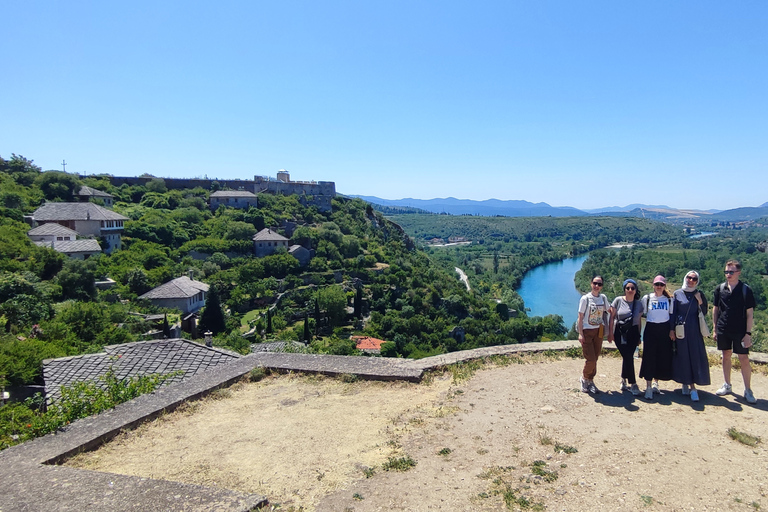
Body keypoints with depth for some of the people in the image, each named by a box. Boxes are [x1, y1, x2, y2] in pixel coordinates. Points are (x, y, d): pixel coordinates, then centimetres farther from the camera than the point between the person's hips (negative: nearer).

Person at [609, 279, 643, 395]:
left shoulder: (638, 304, 6)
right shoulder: (618, 300, -3)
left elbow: (639, 321, 11)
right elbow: (612, 317, -1)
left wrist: (639, 337, 11)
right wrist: (610, 332, -4)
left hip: (633, 333, 2)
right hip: (620, 332, -2)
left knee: (627, 357, 0)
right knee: (628, 357, -5)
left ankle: (624, 380, 20)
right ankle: (633, 384, 3)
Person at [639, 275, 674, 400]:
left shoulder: (669, 299, 7)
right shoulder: (647, 298, 2)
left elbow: (671, 315, 10)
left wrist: (672, 330, -1)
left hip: (664, 330, 2)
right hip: (651, 329, -2)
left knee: (663, 357, 3)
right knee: (649, 357, -6)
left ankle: (655, 382, 21)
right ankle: (648, 387, -3)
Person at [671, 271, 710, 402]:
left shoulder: (700, 295, 7)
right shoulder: (677, 294, 3)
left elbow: (704, 313, 6)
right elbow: (673, 313, 2)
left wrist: (700, 301, -11)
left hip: (694, 331, 1)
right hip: (680, 330, -1)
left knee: (695, 357, -3)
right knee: (682, 357, 3)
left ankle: (692, 386, 0)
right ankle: (685, 383, 15)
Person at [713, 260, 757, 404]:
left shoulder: (745, 290, -7)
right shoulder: (720, 289, 2)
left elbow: (749, 313, -6)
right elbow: (715, 309, 9)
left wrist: (748, 333, -9)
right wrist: (715, 329, 7)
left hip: (740, 331, -3)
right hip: (723, 330, 3)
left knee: (744, 358, 0)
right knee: (726, 356, 12)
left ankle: (747, 391, 10)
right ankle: (727, 385, 24)